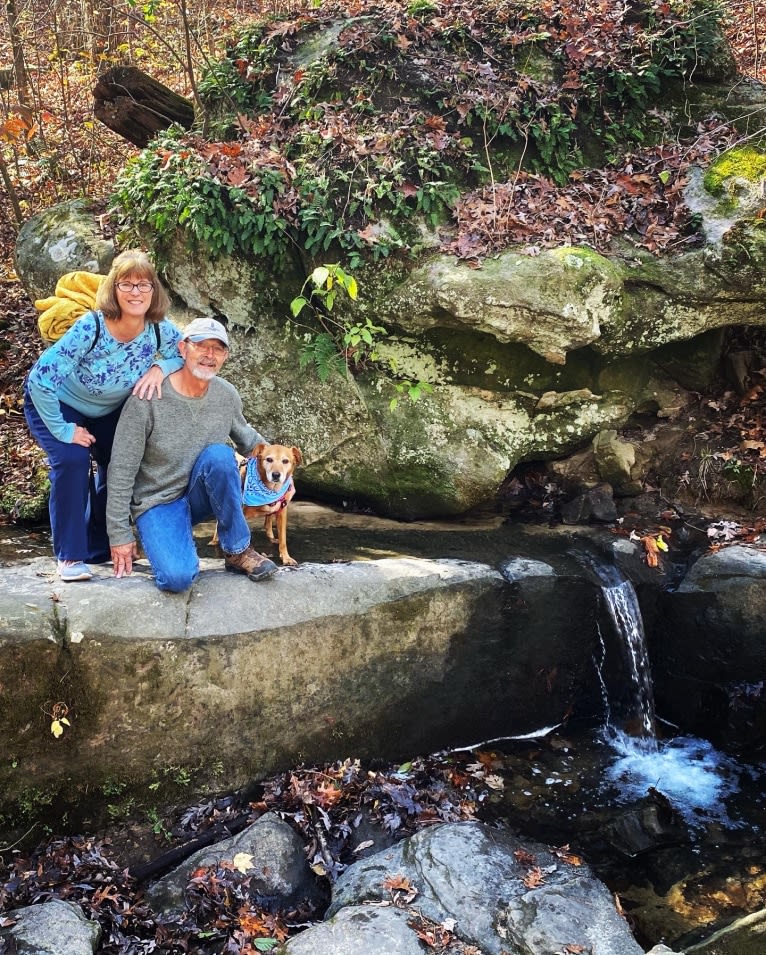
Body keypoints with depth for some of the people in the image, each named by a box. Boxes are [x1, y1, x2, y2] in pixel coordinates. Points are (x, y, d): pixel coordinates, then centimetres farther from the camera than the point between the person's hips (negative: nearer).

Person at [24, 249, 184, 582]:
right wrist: (63, 430, -28)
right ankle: (70, 555, -9)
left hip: (108, 409, 5)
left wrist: (159, 368, -26)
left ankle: (99, 548, 20)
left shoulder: (161, 330, -23)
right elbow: (40, 379, -36)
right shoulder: (90, 328, -37)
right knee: (73, 460, -25)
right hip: (54, 404, -5)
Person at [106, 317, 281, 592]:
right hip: (158, 504, -4)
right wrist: (120, 534, -11)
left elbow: (246, 437, 18)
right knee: (178, 577, -32)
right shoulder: (148, 398, -18)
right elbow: (121, 470, -13)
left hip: (200, 496, 5)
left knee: (219, 454, -30)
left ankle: (238, 551, -14)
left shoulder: (227, 395, -3)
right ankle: (177, 541, 5)